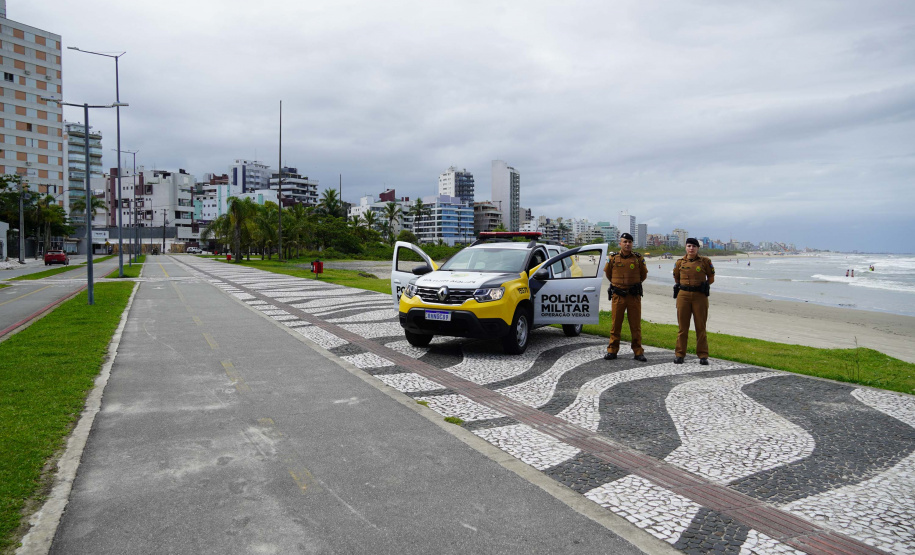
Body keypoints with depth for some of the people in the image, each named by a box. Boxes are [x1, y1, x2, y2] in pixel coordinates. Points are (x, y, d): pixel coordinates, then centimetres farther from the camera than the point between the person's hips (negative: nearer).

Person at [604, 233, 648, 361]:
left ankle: (638, 352, 11)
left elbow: (643, 274, 16)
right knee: (616, 324, 5)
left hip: (634, 296, 0)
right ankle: (612, 351, 13)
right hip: (617, 296, 0)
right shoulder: (613, 258, 3)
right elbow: (607, 273, 18)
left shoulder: (638, 258, 3)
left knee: (636, 325, 3)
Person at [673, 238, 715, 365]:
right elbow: (676, 278, 18)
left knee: (701, 327, 3)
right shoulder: (680, 262, 6)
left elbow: (711, 279, 11)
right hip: (683, 296, 1)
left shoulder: (705, 262, 3)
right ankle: (679, 354, 11)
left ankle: (703, 355, 10)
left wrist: (701, 286, 7)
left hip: (700, 296, -1)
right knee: (682, 326, 4)